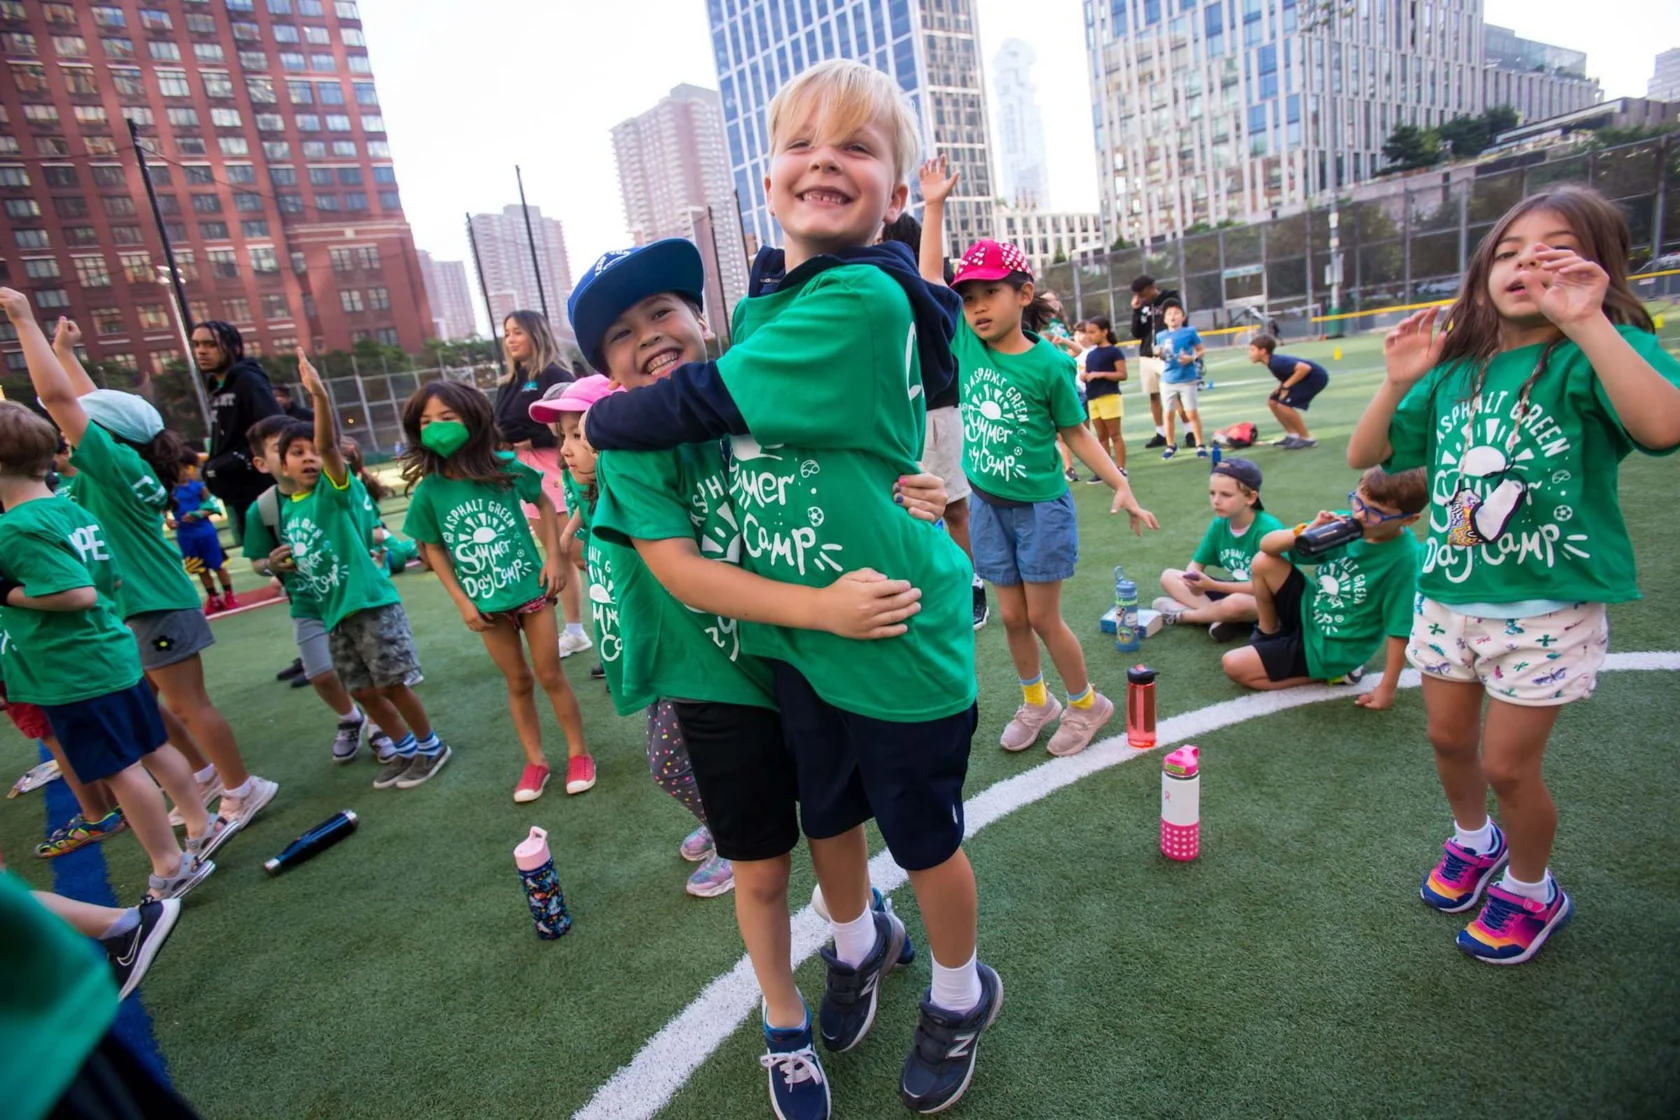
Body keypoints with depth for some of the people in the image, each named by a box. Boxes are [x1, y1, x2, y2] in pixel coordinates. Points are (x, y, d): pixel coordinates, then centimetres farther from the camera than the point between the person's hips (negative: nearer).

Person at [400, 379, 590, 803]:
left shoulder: (505, 466, -13)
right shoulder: (428, 491, -11)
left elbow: (543, 503, 3)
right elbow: (433, 548, 1)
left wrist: (554, 556, -5)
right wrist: (461, 601, -4)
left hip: (531, 588, -1)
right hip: (486, 602, 1)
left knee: (550, 675, 7)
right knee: (518, 681, 14)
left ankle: (578, 753, 23)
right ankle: (535, 762, 30)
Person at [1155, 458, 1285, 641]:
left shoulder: (1267, 529, -24)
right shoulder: (1219, 524, -4)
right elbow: (1196, 564, 2)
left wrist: (1213, 586, -30)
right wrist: (1193, 579, -24)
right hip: (1233, 590, 7)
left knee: (1235, 603, -41)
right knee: (1168, 576, -4)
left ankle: (1181, 614, -12)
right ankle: (1222, 617, -21)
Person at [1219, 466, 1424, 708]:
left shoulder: (1405, 559, -26)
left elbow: (1400, 629, -21)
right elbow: (1267, 546, -10)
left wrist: (1386, 688, -18)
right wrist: (1304, 533, -29)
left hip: (1329, 648, -6)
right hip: (1308, 610, 6)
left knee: (1232, 666, -11)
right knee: (1263, 562, -12)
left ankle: (1335, 671, 3)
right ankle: (1268, 634, 11)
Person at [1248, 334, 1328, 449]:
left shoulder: (1276, 362, -27)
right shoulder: (1272, 362, 1)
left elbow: (1305, 368, -34)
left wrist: (1286, 386, -25)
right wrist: (1281, 387, 1)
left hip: (1316, 376, -10)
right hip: (1306, 377, 10)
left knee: (1284, 405, -19)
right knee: (1272, 402, 8)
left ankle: (1307, 438, -6)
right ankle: (1293, 435, 16)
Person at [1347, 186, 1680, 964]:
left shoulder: (1594, 353, -12)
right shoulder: (1454, 370, 3)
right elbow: (1363, 455, 2)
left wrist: (1586, 320, -34)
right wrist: (1398, 382, -12)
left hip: (1547, 605, -5)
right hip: (1448, 593, 5)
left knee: (1507, 764, 5)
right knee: (1449, 739, 19)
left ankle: (1533, 892, 33)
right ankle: (1474, 840, 48)